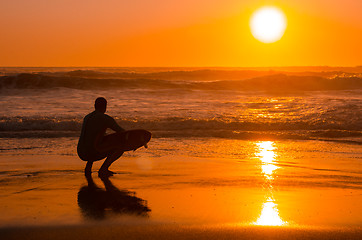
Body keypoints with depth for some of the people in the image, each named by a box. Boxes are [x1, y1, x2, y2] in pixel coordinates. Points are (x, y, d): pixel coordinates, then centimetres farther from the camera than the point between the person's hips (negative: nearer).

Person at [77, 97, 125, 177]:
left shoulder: (86, 118, 21)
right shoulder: (106, 118, -3)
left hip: (81, 154, 8)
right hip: (93, 154, -8)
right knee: (121, 148, 4)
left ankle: (88, 167, 20)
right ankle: (103, 170, -1)